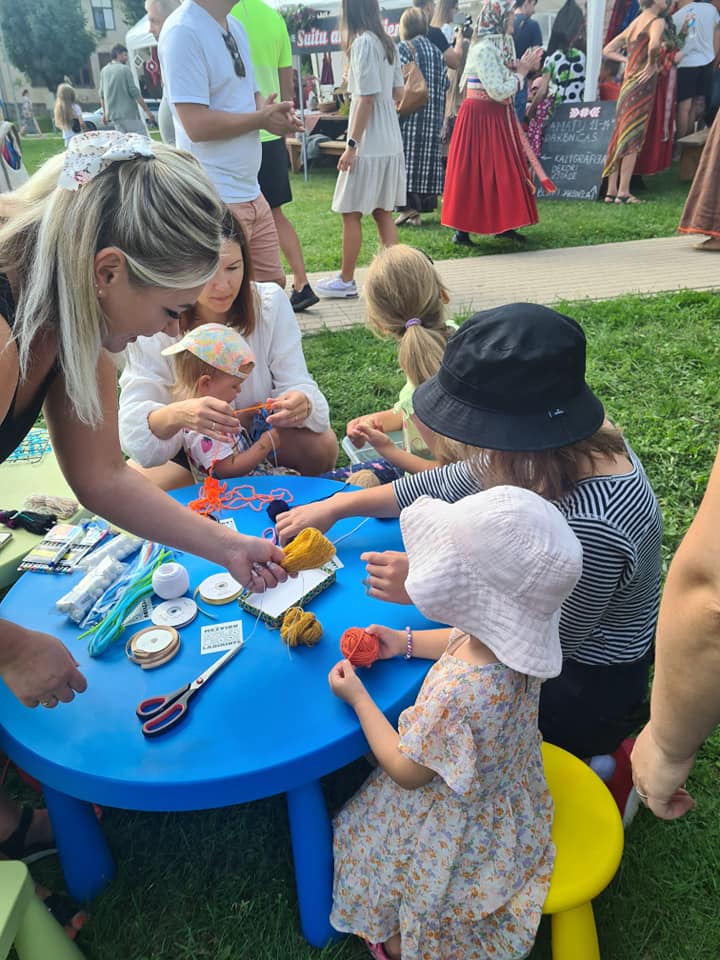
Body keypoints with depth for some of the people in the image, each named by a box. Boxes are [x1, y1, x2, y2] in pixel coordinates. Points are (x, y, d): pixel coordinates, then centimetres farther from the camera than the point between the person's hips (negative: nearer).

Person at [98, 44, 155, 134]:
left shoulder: (104, 71, 13)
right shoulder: (125, 69, -6)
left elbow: (102, 95, 15)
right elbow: (134, 92, -11)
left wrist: (105, 113, 22)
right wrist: (147, 110, -8)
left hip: (113, 114, 7)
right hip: (129, 113, -7)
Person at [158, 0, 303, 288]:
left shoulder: (236, 27, 14)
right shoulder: (183, 31, -14)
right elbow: (197, 124, -22)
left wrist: (270, 111, -2)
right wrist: (263, 118, -10)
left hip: (252, 193, 9)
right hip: (215, 201, -8)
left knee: (273, 286, 14)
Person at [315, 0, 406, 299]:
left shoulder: (362, 42, -12)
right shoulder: (387, 42, 11)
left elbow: (367, 98, -17)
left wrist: (351, 145, -15)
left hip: (368, 145, -8)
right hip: (390, 143, 8)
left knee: (351, 213, 1)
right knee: (383, 213, 10)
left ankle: (346, 281, 9)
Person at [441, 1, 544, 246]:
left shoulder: (502, 45, 12)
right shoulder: (483, 50, -17)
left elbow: (505, 85, 15)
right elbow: (499, 92, -21)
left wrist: (522, 69, 3)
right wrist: (521, 72, -10)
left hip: (498, 116, 9)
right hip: (480, 117, -9)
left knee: (504, 170, 11)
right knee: (475, 172, -7)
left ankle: (502, 224, 19)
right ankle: (462, 231, -3)